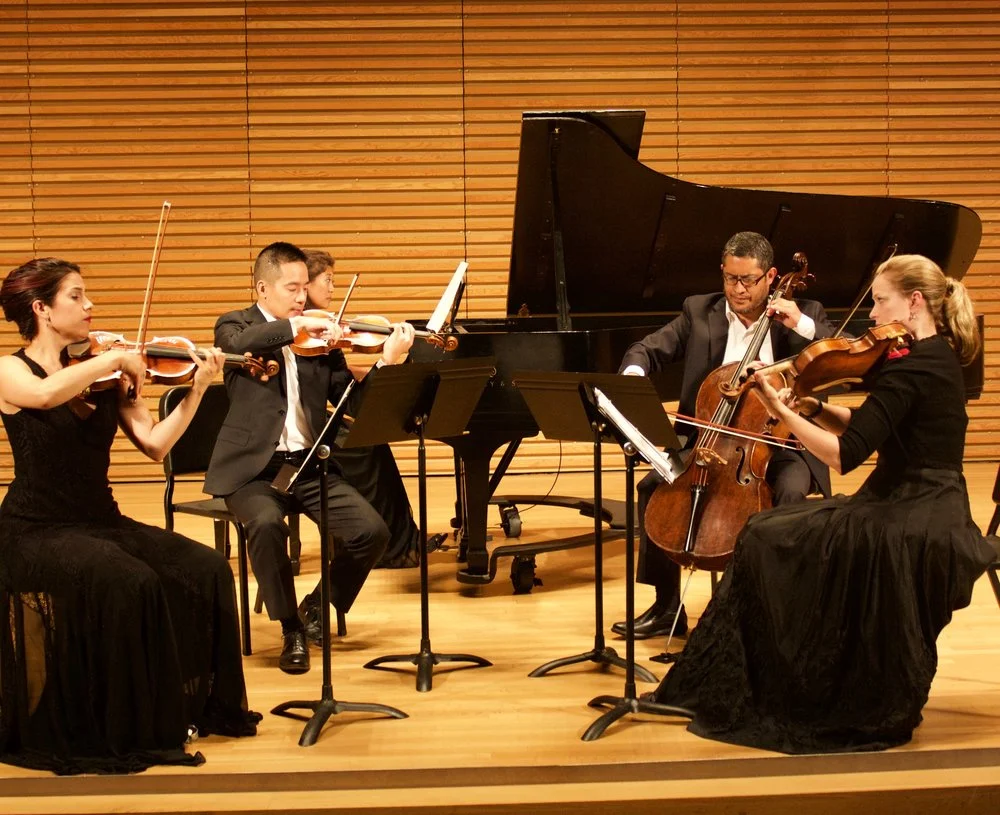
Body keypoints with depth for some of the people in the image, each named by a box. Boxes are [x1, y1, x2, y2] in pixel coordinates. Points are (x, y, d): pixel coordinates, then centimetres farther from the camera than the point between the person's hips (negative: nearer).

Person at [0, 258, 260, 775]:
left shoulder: (101, 376, 7)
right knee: (131, 585, -30)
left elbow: (154, 444, 0)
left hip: (101, 523, 6)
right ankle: (130, 733, -15)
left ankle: (201, 705, 3)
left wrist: (198, 387, -9)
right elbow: (45, 394, -33)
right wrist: (116, 358, -24)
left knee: (206, 570, -13)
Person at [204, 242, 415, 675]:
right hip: (255, 467, -3)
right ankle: (292, 629, -12)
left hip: (310, 465, 3)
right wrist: (296, 326, -26)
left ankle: (317, 606, 12)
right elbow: (237, 344, -23)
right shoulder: (236, 326, 4)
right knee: (266, 524, -35)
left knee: (372, 531, -16)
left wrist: (387, 362, -11)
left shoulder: (320, 337, 11)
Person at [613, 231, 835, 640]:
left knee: (789, 492, -34)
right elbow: (648, 349, 4)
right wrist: (633, 375, -19)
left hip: (780, 444, -3)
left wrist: (802, 326, -19)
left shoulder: (804, 314, 3)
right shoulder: (699, 312, 9)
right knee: (654, 485, -18)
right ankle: (667, 607, -6)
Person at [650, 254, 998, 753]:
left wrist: (782, 412, -17)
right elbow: (869, 429, 16)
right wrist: (814, 409, 1)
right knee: (772, 535, 12)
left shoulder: (911, 368, -20)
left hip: (910, 522, -10)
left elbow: (844, 455, -24)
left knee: (767, 542, -3)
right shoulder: (937, 356, 11)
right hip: (929, 511, 10)